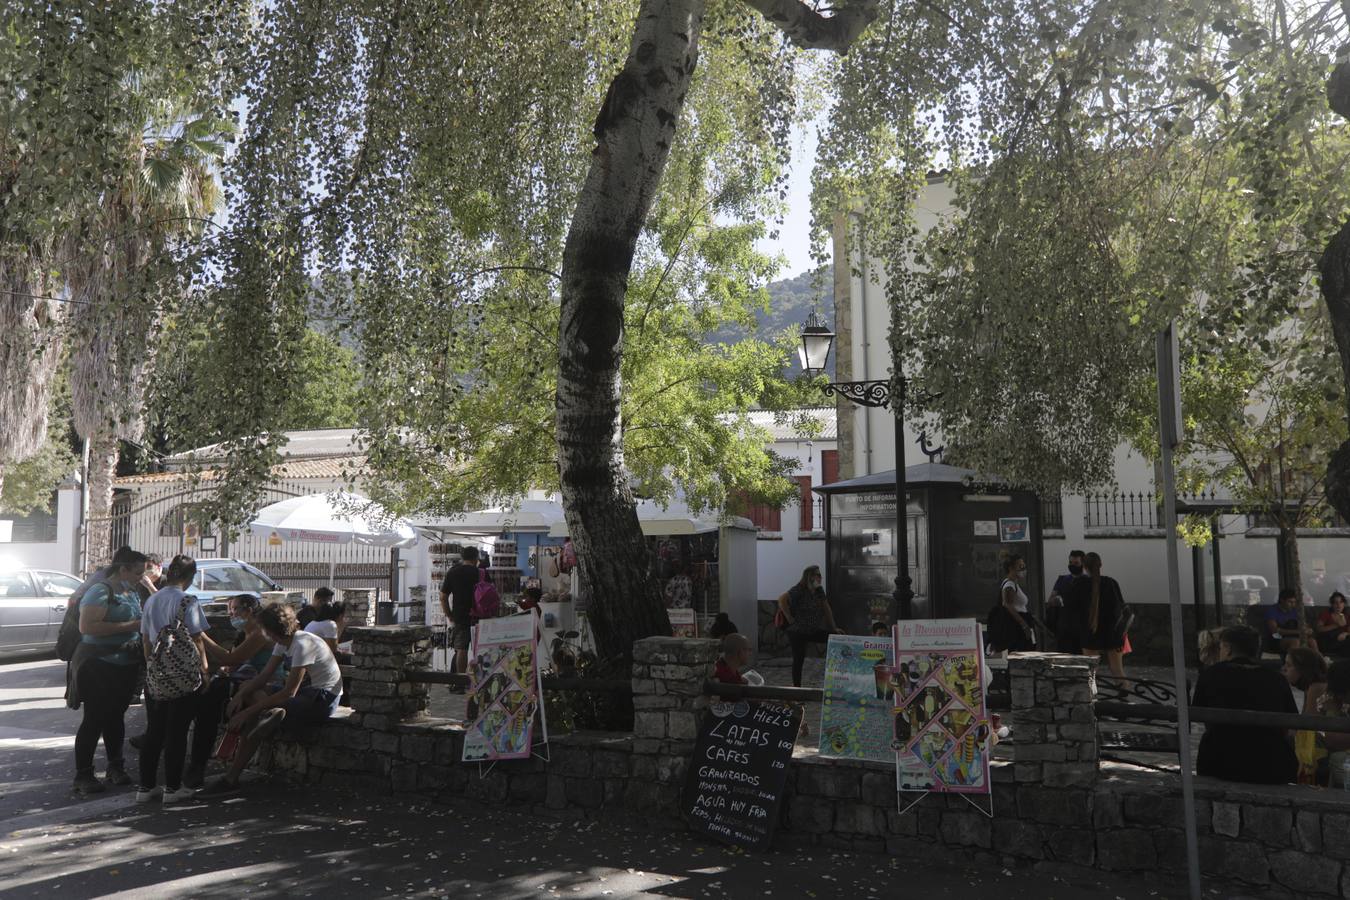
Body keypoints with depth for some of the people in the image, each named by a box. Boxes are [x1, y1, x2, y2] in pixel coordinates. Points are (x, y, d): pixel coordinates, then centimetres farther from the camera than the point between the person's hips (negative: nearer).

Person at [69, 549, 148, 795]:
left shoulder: (132, 593, 12)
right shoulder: (101, 592, -14)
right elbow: (86, 627, -26)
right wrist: (128, 626, -25)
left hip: (126, 665, 8)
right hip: (99, 665, -8)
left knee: (115, 716, 16)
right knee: (94, 720, -3)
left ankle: (116, 766, 26)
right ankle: (83, 776, 6)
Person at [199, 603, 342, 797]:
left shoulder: (303, 644, -22)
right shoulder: (284, 642, 7)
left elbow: (289, 692, -24)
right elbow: (264, 676, 6)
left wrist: (249, 712, -22)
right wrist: (241, 695, -12)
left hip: (323, 699, -10)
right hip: (305, 691, 10)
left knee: (264, 716, -25)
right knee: (249, 692, -1)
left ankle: (231, 779, -17)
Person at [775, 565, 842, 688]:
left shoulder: (819, 591, 6)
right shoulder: (798, 590, -16)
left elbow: (826, 609, 11)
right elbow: (782, 600, -28)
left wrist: (834, 628, 8)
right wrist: (790, 618, -22)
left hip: (814, 631, 7)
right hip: (798, 632, -7)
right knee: (799, 659, -3)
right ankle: (796, 686, 11)